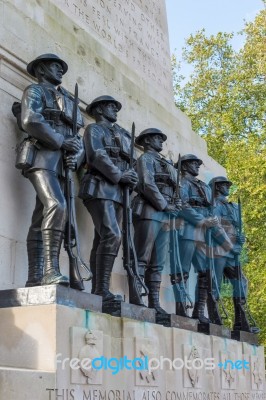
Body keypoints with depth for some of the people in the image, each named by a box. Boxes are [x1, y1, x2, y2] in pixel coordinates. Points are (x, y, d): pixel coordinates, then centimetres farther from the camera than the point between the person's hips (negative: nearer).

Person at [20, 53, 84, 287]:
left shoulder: (68, 101, 29)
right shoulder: (35, 91, 9)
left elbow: (77, 138, 21)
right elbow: (30, 121, -12)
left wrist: (75, 155, -2)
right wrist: (62, 141, -10)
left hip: (61, 164, 7)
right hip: (42, 157, -7)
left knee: (42, 220, 1)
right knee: (57, 206, -26)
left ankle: (36, 277, -4)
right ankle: (51, 271, -32)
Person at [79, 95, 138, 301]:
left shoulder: (123, 135, 28)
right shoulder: (94, 129, 6)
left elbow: (129, 163, 20)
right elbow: (96, 155, -10)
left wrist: (132, 177, -1)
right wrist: (119, 175, -14)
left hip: (118, 192, 7)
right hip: (100, 188, -7)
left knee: (103, 240, 2)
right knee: (111, 236, -21)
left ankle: (97, 290, 0)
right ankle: (102, 289, -23)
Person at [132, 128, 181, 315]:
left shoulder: (166, 164, 28)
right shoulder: (145, 159, 4)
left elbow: (176, 188, 22)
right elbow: (147, 185, -10)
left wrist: (175, 205, 3)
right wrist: (165, 205, -9)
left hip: (165, 216, 8)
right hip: (149, 212, -8)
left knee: (158, 264, 4)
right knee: (142, 259, -13)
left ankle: (154, 303, 4)